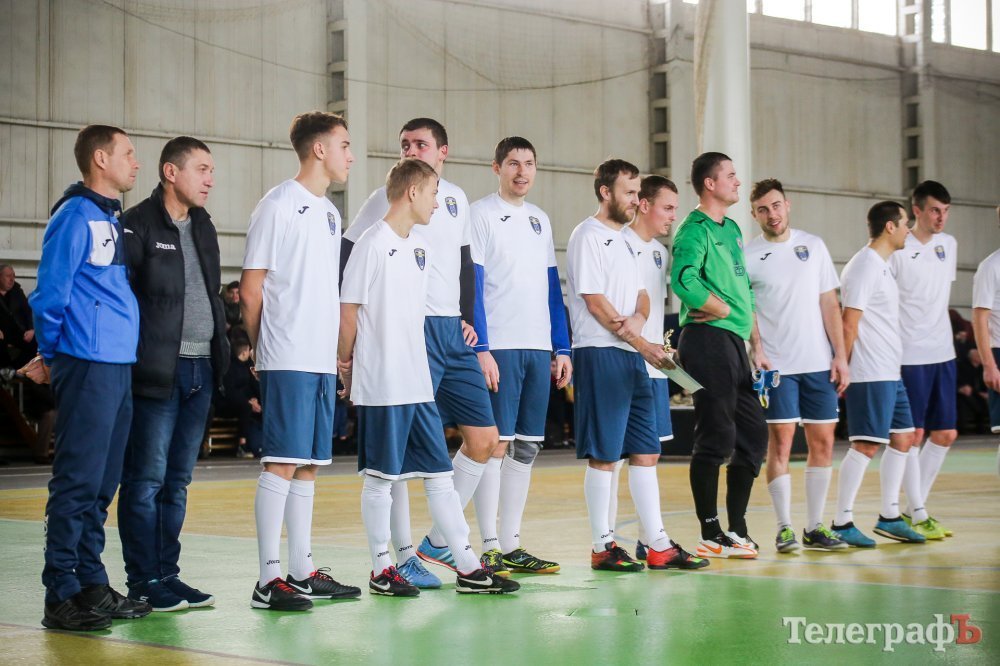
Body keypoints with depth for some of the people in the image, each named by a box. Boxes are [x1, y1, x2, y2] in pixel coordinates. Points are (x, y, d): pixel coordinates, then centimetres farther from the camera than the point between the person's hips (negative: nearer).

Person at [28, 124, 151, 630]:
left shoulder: (113, 220, 18)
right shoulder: (75, 216, -9)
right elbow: (50, 295, -10)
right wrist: (51, 356, 0)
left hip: (120, 366, 8)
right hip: (88, 365, -8)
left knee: (103, 482, 11)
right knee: (78, 482, -7)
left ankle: (91, 584, 18)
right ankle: (62, 597, -3)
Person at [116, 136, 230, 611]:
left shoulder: (202, 225, 17)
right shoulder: (138, 225, -7)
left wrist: (221, 350, 13)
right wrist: (135, 360, -17)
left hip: (200, 370, 8)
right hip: (157, 372, -8)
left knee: (177, 481, 11)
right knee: (147, 479, -3)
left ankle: (167, 575, 17)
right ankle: (144, 582, 3)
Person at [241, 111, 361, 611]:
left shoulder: (329, 213, 18)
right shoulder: (278, 206, -8)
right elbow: (251, 289, -7)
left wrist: (337, 351, 14)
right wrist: (264, 348, -1)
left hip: (322, 360, 8)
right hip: (288, 361, -8)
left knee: (308, 464, 11)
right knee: (283, 462, -9)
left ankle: (302, 571, 17)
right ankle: (269, 580, -7)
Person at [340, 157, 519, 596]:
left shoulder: (422, 247, 13)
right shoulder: (373, 244, -11)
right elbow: (349, 310, -9)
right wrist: (347, 363, -4)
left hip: (419, 382, 8)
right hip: (380, 384, -8)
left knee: (439, 474, 8)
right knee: (380, 477, 2)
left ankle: (468, 568, 10)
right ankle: (381, 571, 11)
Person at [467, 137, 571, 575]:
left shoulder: (539, 220, 17)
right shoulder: (480, 215, -2)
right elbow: (471, 286, -8)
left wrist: (562, 348, 13)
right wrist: (481, 348, -15)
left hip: (538, 348, 7)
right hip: (498, 346, -7)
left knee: (526, 447, 7)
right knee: (495, 444, -7)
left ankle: (512, 545, 13)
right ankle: (489, 548, -3)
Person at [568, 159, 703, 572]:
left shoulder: (623, 240, 20)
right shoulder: (588, 237, -7)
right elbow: (595, 303, -13)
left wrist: (639, 317, -6)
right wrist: (642, 345, -13)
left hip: (632, 356, 9)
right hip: (600, 354, -9)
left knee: (646, 452, 8)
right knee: (603, 455, -5)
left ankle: (658, 545, 11)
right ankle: (602, 547, 2)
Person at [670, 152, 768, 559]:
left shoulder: (732, 229, 19)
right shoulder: (696, 229, -9)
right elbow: (683, 279, -27)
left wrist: (756, 348, 19)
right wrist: (721, 309, -13)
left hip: (733, 341, 9)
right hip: (708, 339, -9)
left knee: (753, 433, 11)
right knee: (717, 438, -6)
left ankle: (736, 529, 19)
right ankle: (711, 536, 1)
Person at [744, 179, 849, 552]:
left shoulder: (813, 246, 9)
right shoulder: (747, 256, 0)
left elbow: (829, 305, 10)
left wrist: (840, 356, 3)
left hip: (819, 363, 3)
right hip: (775, 366, -3)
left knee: (822, 442, 4)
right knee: (781, 442, -5)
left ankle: (814, 527, 14)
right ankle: (784, 528, 4)